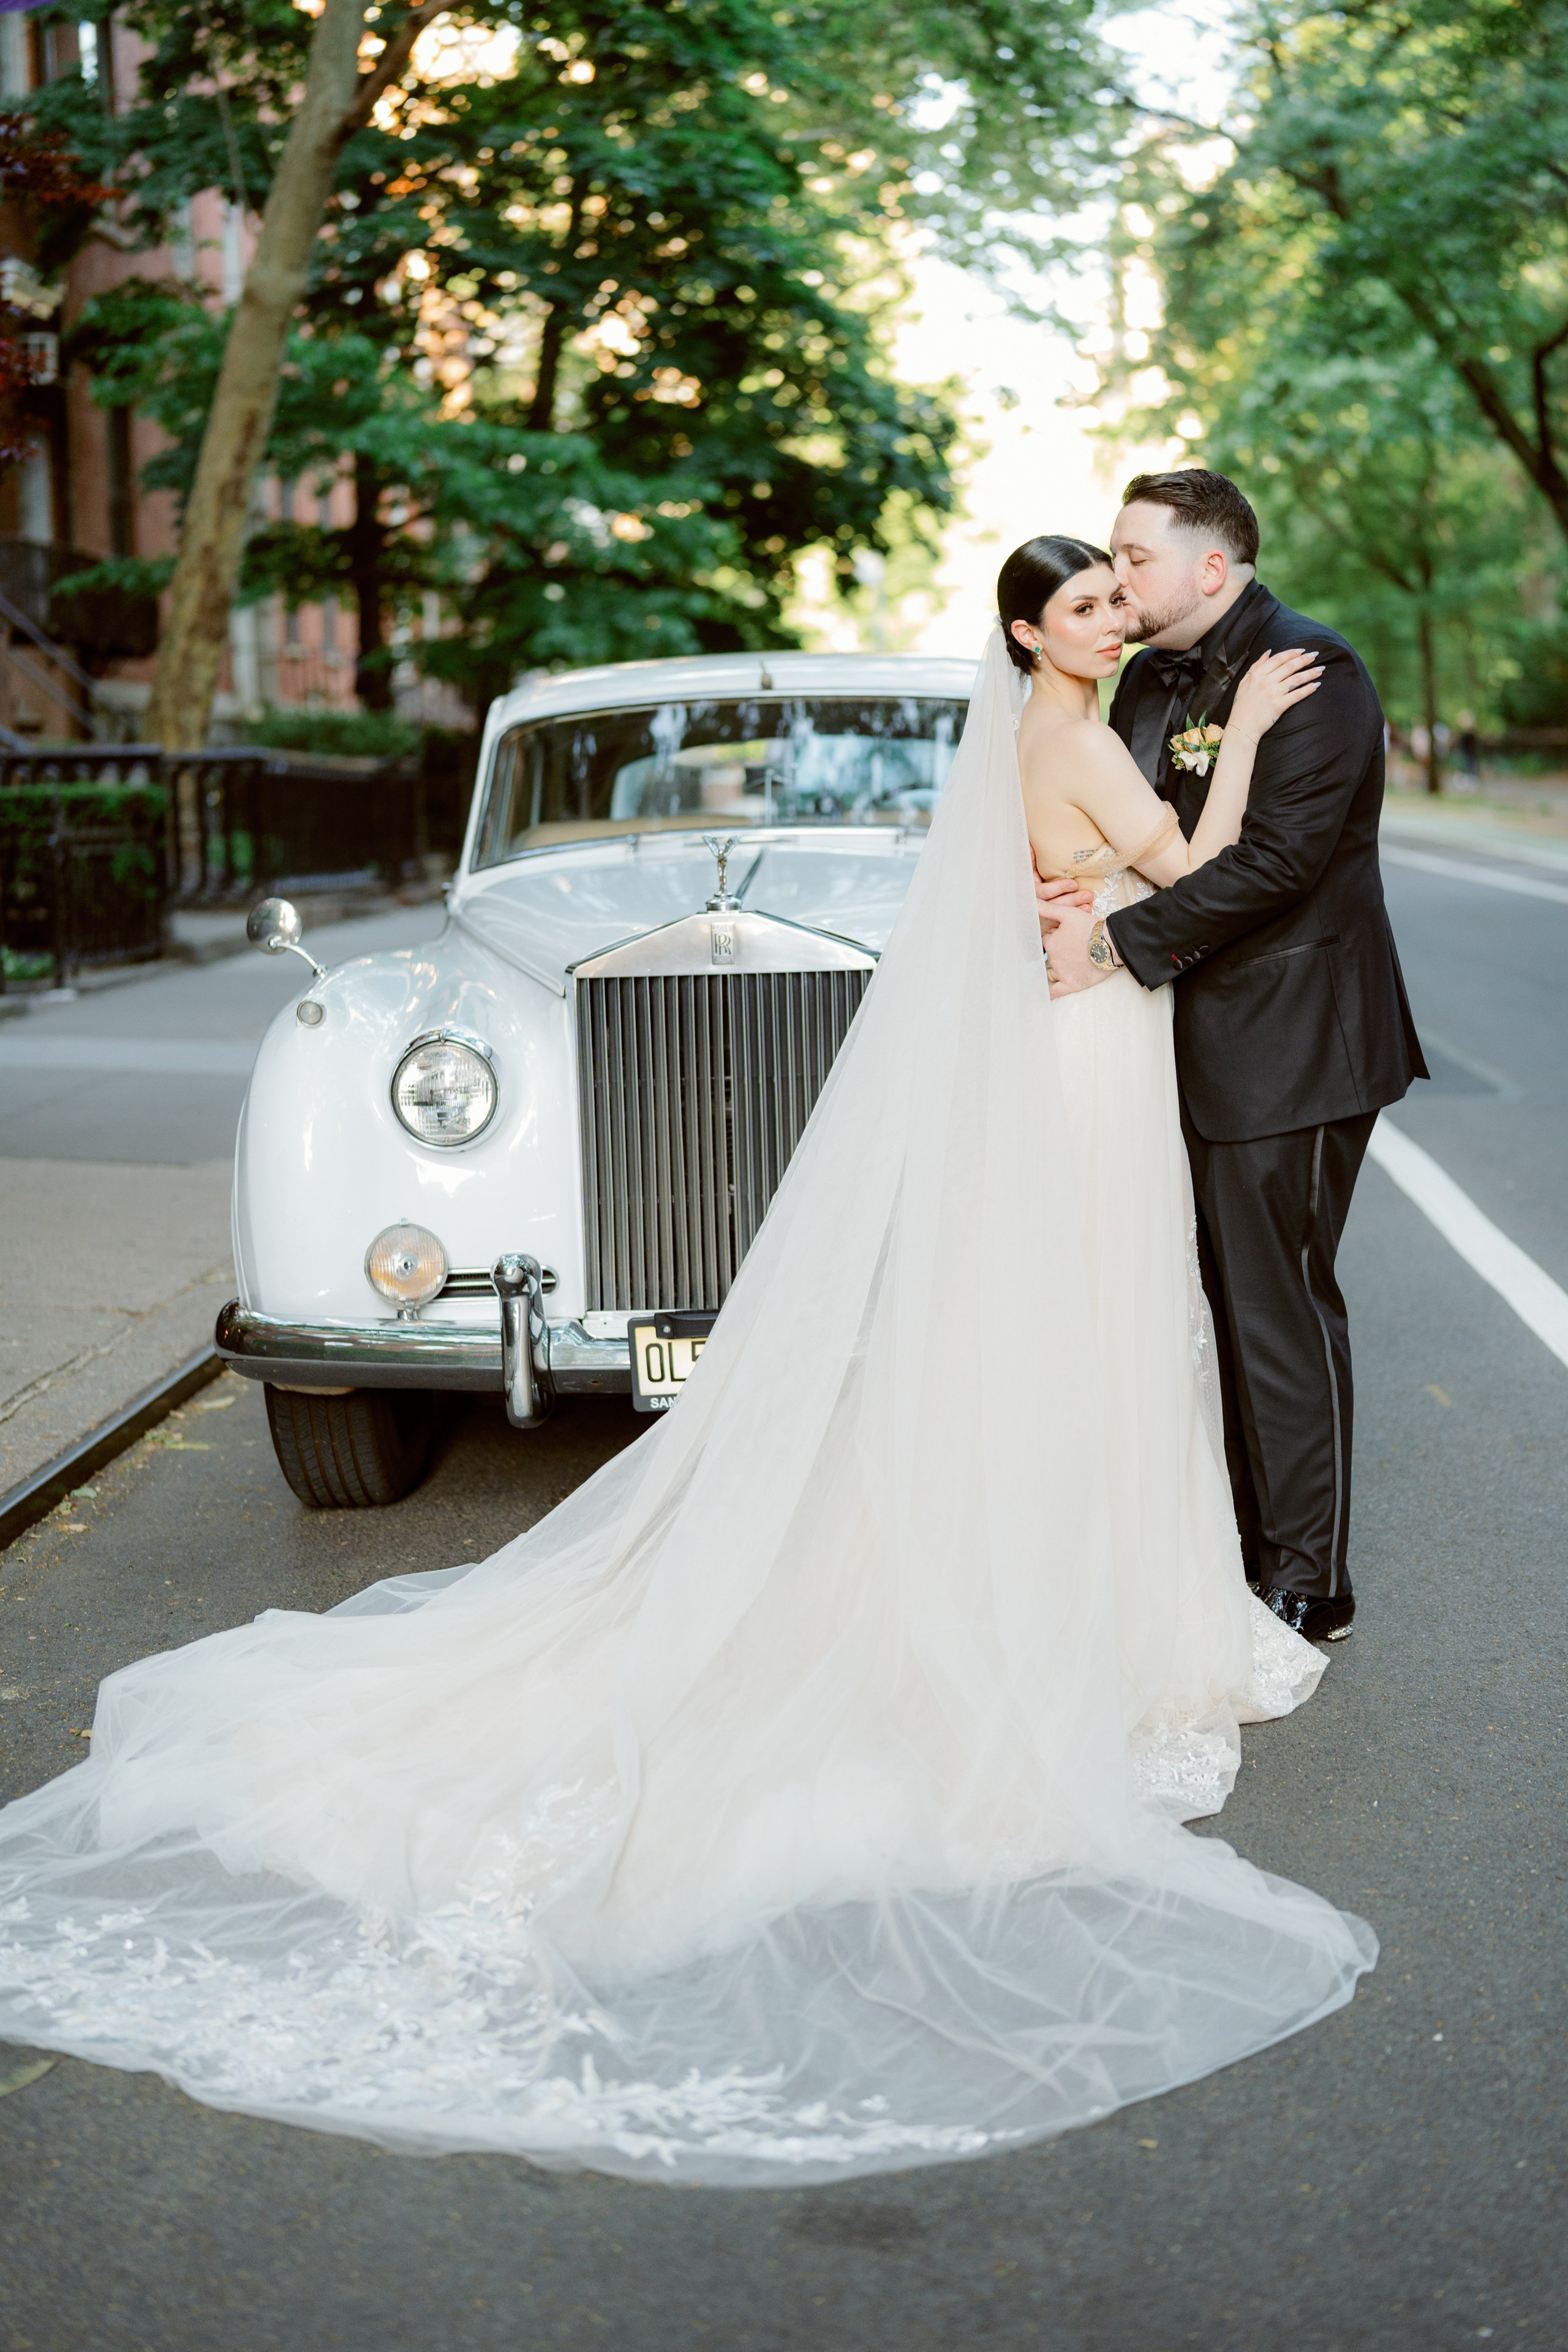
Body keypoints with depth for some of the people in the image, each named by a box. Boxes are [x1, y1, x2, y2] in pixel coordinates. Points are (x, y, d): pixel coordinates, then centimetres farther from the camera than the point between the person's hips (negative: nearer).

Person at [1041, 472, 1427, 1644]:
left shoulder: (1312, 670, -14)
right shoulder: (1151, 678, 13)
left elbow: (1276, 857, -22)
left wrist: (1119, 940, -20)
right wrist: (1070, 897, -8)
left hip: (1287, 1052, -8)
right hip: (1195, 1044, 8)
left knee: (1281, 1310, -3)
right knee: (1224, 1308, 15)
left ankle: (1309, 1585, 9)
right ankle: (1238, 1544, 28)